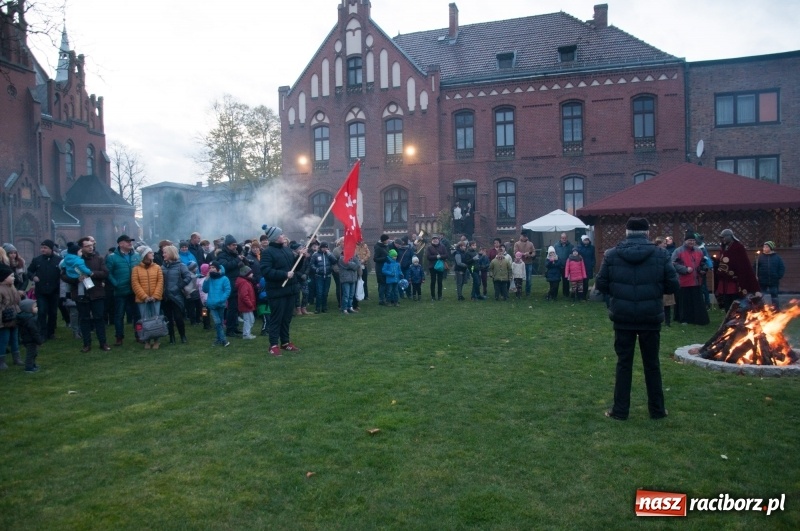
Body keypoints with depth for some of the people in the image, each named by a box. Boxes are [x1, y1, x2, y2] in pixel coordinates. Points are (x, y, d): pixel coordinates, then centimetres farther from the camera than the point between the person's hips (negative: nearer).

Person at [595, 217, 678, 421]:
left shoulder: (611, 254, -4)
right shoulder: (661, 254, -5)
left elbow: (601, 285, -1)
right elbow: (673, 285, -3)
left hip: (623, 317, 0)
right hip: (651, 317, 0)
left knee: (624, 363, 8)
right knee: (652, 364, 13)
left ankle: (620, 410, 12)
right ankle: (657, 409, 23)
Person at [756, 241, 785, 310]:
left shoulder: (777, 258, 0)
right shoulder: (760, 257, 0)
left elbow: (782, 268, 2)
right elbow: (755, 268, -2)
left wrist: (778, 277, -7)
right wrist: (757, 276, -11)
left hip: (773, 281, -1)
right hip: (762, 281, 1)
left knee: (774, 296, 5)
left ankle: (777, 311, 11)